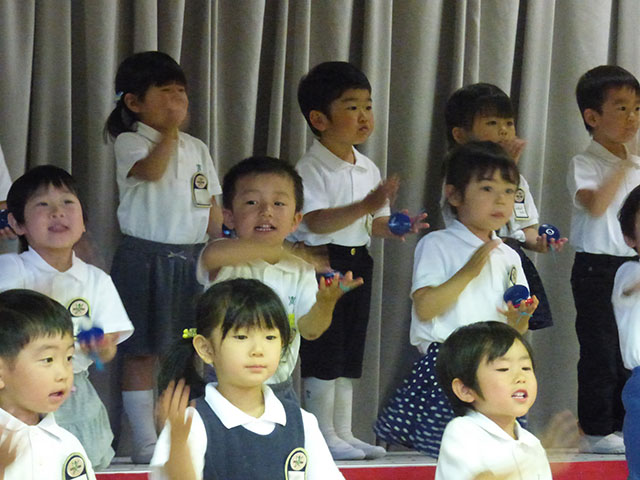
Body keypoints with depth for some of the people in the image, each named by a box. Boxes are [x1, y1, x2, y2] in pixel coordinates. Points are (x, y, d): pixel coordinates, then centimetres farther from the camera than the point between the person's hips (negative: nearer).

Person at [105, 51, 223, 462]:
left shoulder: (197, 149, 14)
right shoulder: (130, 142, -4)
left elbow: (211, 209, 15)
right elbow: (152, 170, -26)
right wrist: (170, 129, -23)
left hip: (193, 258, 5)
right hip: (146, 256, -5)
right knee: (142, 351, -3)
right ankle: (145, 440, 2)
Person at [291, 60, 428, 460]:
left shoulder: (368, 169, 13)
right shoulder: (311, 169, -13)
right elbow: (316, 221, -26)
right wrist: (366, 206, -36)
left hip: (357, 263, 8)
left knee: (350, 355, 11)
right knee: (322, 355, -5)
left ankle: (344, 432, 17)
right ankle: (325, 435, 1)